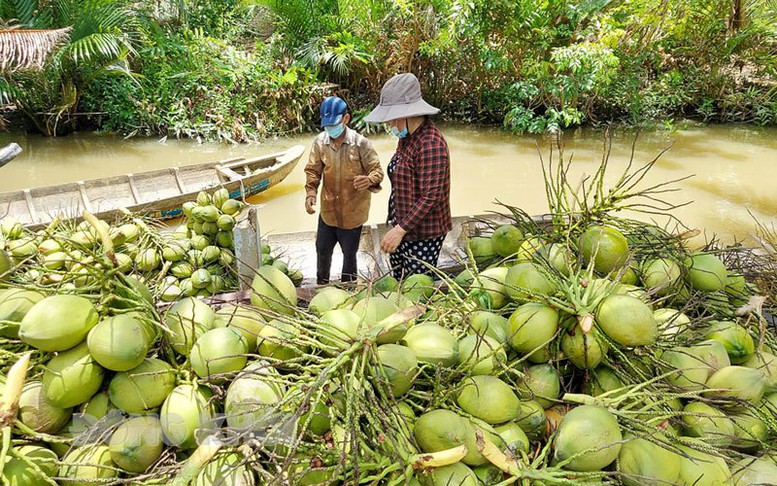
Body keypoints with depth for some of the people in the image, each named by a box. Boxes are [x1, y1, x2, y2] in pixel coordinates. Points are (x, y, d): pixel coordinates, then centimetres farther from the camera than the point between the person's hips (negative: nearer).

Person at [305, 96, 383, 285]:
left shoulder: (360, 143, -16)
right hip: (327, 211, 4)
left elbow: (377, 170, -14)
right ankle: (321, 284, 44)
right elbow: (313, 170, 2)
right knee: (322, 249, 20)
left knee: (349, 253, 13)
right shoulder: (320, 142, -6)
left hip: (352, 212, -4)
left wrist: (369, 180, -37)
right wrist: (310, 192, -16)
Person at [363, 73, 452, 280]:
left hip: (423, 234, -9)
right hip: (402, 227, 9)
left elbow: (430, 197, -25)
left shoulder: (430, 144, -23)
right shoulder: (406, 137, 7)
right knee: (399, 284, 18)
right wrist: (396, 226, 16)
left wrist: (401, 230, -24)